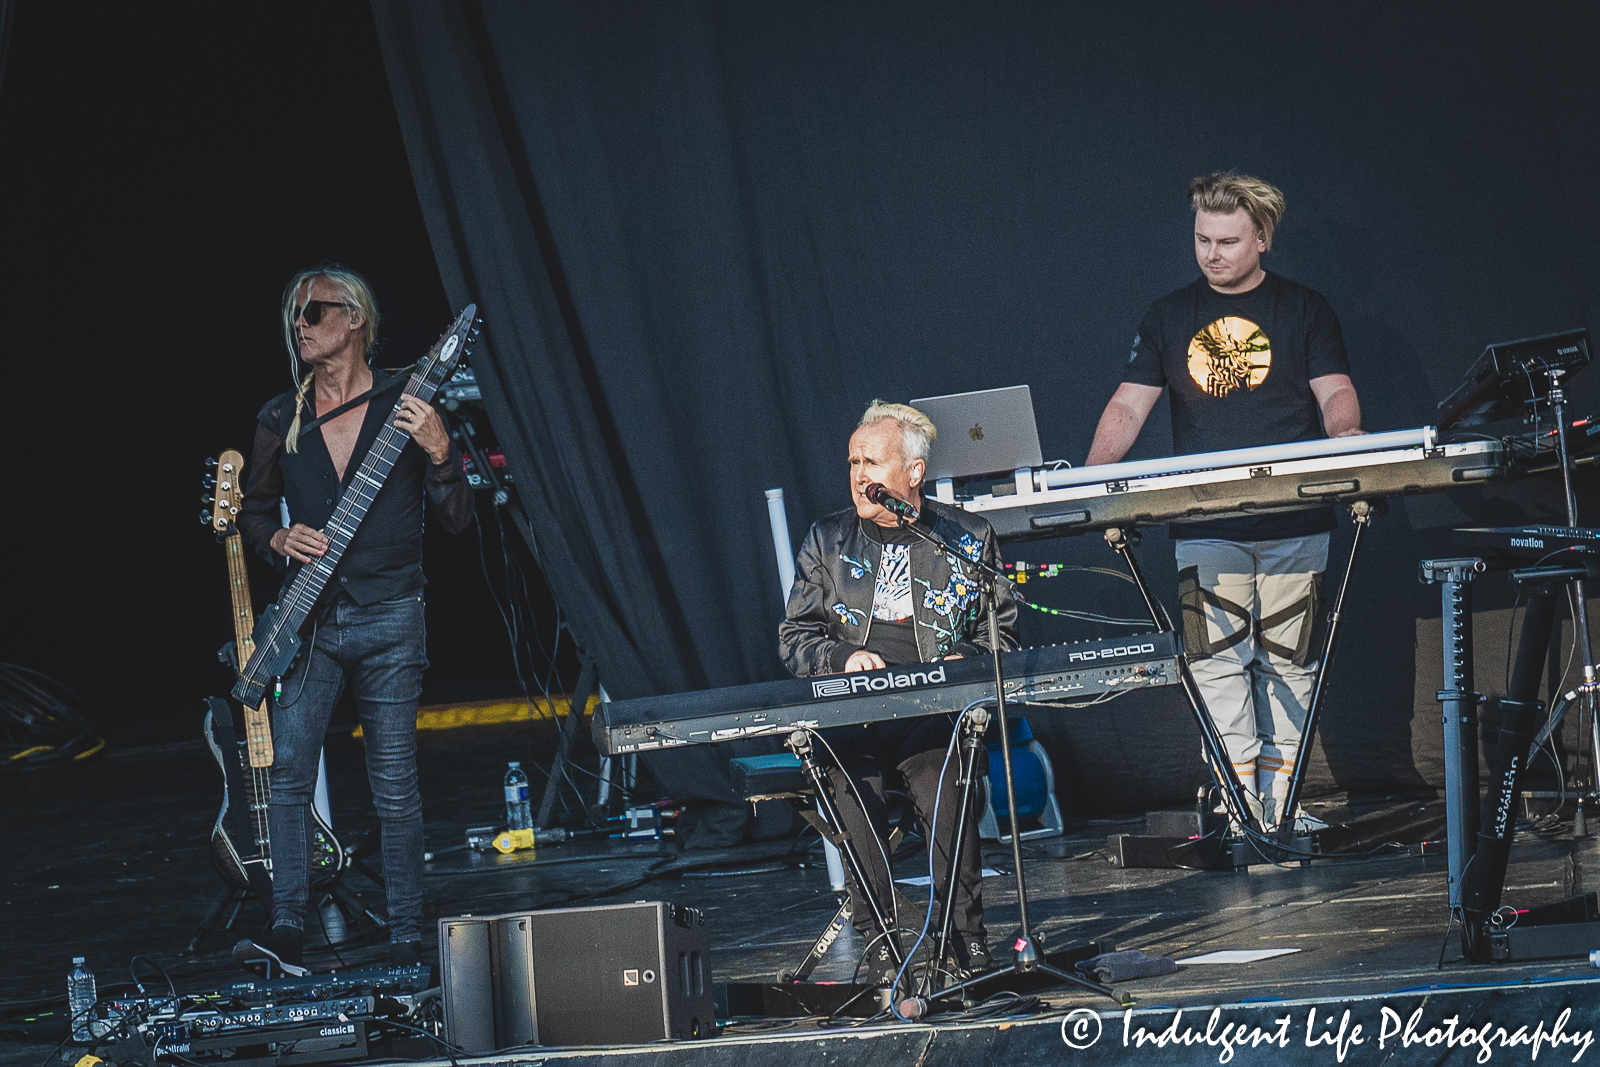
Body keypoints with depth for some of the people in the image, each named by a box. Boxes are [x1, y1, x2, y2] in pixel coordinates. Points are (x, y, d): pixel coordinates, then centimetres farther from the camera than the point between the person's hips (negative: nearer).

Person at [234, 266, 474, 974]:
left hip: (388, 619, -3)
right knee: (286, 769, -11)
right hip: (310, 621, 3)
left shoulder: (403, 407, 0)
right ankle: (286, 930, -11)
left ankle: (407, 944, 6)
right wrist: (279, 539, -2)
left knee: (395, 785, 0)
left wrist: (439, 451, -18)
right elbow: (253, 511, 19)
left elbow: (457, 520, -2)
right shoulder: (280, 419, 9)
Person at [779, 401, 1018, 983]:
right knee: (852, 785, -30)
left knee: (943, 781, -31)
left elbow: (1002, 630, 16)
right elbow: (794, 635, 15)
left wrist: (965, 658, -5)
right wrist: (843, 658, -6)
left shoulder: (967, 539, 13)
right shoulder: (827, 541, 16)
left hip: (933, 710, -1)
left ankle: (967, 934, -18)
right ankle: (876, 935, -21)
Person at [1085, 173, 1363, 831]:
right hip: (1206, 525, 1)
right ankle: (1237, 802, -9)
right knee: (1216, 660, -8)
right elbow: (1129, 406, 6)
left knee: (1287, 662, 1)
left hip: (1296, 521, -1)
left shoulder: (1304, 312, 8)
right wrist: (1090, 479, -11)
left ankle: (1281, 797, 6)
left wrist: (1345, 436, -24)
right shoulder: (1170, 318, 12)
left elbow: (1336, 393, 0)